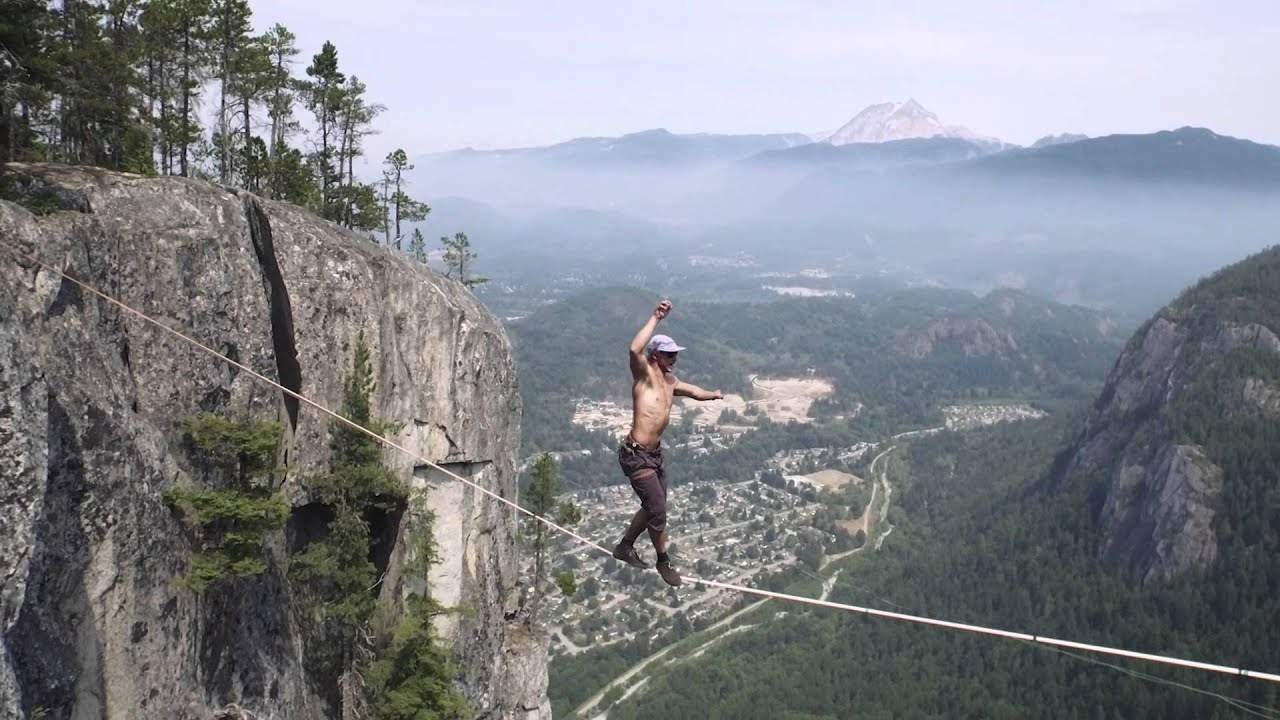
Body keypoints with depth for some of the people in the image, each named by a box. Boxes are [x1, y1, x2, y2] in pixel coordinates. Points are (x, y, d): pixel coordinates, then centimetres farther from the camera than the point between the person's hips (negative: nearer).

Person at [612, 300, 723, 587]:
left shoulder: (670, 380, 12)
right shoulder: (644, 374, -13)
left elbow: (692, 391, 35)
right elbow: (635, 350, -36)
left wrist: (712, 395, 46)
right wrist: (656, 318, -35)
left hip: (655, 453, 9)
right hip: (636, 455, -9)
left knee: (653, 507, 20)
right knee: (658, 511, -3)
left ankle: (625, 547, 38)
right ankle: (663, 560, 16)